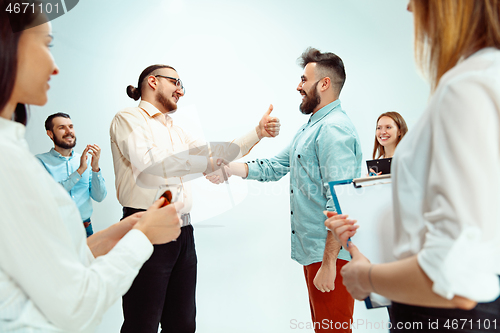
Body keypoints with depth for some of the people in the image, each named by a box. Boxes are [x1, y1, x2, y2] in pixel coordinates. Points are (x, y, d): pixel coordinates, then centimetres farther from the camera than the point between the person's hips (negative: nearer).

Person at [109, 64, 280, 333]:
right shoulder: (129, 118, -1)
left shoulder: (175, 131, 22)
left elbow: (215, 153, 14)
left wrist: (257, 133, 5)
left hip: (183, 231, 8)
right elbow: (150, 160, -20)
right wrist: (208, 163, -17)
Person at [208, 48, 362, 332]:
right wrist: (229, 169, 8)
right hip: (313, 251, 10)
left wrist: (328, 263, -24)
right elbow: (275, 167, 16)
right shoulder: (311, 128, 17)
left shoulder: (334, 129, -19)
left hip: (330, 255, -10)